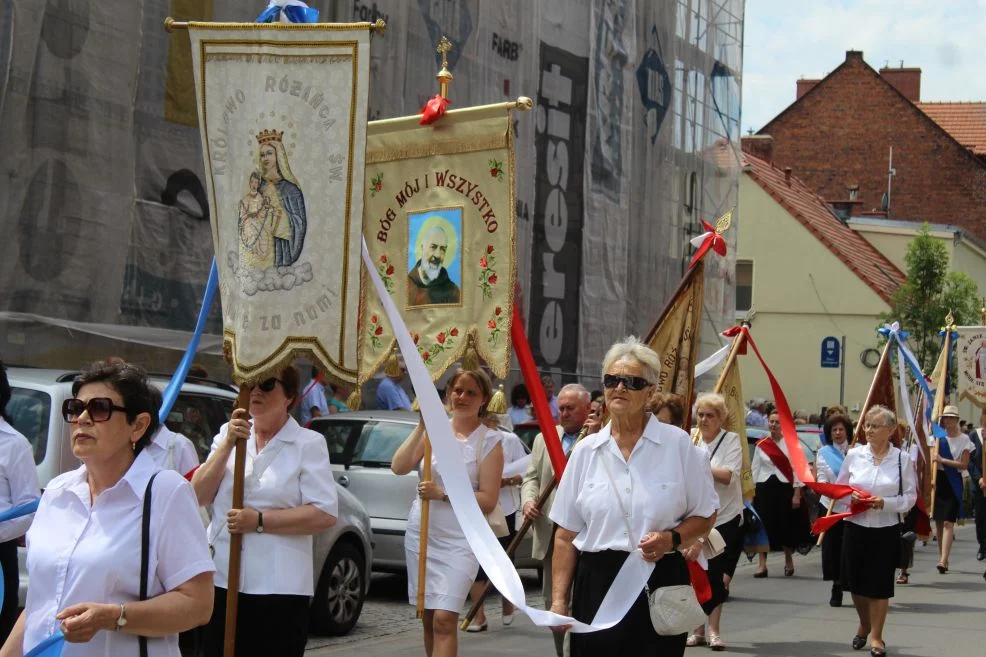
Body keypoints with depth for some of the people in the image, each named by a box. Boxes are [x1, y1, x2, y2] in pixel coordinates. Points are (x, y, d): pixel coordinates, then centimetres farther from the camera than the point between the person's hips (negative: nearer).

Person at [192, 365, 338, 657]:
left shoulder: (308, 443, -2)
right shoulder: (229, 434, 12)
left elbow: (325, 515, -11)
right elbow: (199, 496, 3)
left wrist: (259, 521, -14)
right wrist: (228, 445, -8)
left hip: (278, 588, -4)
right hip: (221, 579, 4)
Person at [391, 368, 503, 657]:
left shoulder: (489, 440, -4)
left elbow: (488, 500, -10)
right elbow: (399, 467, -6)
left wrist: (442, 494, -19)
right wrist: (421, 427, -13)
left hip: (459, 541, -4)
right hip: (421, 534, 5)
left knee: (444, 621, -15)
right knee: (428, 619, 11)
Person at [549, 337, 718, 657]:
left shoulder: (679, 445, 2)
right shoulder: (586, 451, 8)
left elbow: (705, 516, 8)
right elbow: (565, 535, 10)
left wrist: (671, 539, -12)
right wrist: (559, 600, 4)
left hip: (659, 582, -2)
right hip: (597, 583, 2)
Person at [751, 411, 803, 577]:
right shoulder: (761, 445, 8)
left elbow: (796, 469, -2)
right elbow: (755, 469, 10)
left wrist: (797, 494, -6)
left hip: (785, 488, -2)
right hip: (764, 487, 2)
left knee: (786, 524, 2)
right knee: (763, 524, -3)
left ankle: (788, 560, 25)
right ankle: (762, 565, 1)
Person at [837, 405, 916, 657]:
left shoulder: (902, 459, -3)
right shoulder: (854, 454, 1)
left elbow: (910, 497, -2)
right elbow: (838, 487, 9)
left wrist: (885, 502, -18)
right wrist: (850, 497, -12)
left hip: (886, 529, -2)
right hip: (856, 526, 2)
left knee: (880, 584, 1)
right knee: (856, 582, 10)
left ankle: (876, 636, 14)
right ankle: (864, 625, 36)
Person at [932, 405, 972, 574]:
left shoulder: (964, 440, -2)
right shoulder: (938, 437, 7)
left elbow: (963, 465, -7)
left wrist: (943, 460, -16)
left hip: (953, 483, -4)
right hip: (938, 480, 4)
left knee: (948, 522, -12)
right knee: (938, 521, 8)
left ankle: (944, 561, -20)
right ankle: (942, 557, 19)